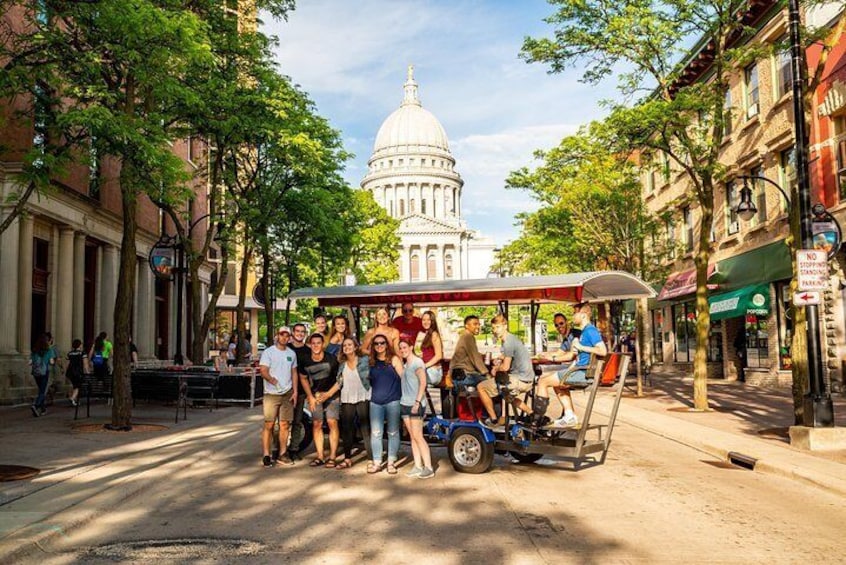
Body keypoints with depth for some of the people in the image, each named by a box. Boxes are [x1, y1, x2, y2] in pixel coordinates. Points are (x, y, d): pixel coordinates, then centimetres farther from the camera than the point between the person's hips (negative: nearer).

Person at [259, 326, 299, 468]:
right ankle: (266, 455, 1)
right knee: (269, 425, -5)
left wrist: (295, 392, 7)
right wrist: (271, 379, -33)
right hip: (271, 394, -4)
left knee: (285, 425, 6)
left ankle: (283, 454, 15)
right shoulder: (268, 352, -3)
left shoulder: (292, 354, 12)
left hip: (287, 394, 4)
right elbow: (263, 371, -12)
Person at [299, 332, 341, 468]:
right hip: (315, 396, 3)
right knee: (317, 424, 2)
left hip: (332, 395, -3)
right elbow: (303, 378, 11)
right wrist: (310, 397, 5)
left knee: (332, 422, -10)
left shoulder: (331, 359, -15)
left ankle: (332, 456, -5)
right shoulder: (306, 362, -4)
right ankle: (319, 456, 9)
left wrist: (329, 394, -10)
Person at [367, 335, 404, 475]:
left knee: (393, 432, 4)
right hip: (375, 402, 3)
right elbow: (368, 381, 18)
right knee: (375, 433, 2)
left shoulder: (394, 359, 2)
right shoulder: (371, 362, 11)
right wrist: (370, 394, 7)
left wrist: (403, 396, -6)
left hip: (393, 401, -3)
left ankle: (391, 462, 12)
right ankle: (376, 462, 10)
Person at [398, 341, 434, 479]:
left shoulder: (417, 362, -8)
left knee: (418, 436, -8)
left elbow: (423, 382, -14)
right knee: (412, 436, 7)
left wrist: (417, 401, -19)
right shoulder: (404, 364, 15)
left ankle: (428, 468, -4)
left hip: (415, 405, -8)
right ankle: (417, 466, 10)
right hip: (405, 404, 8)